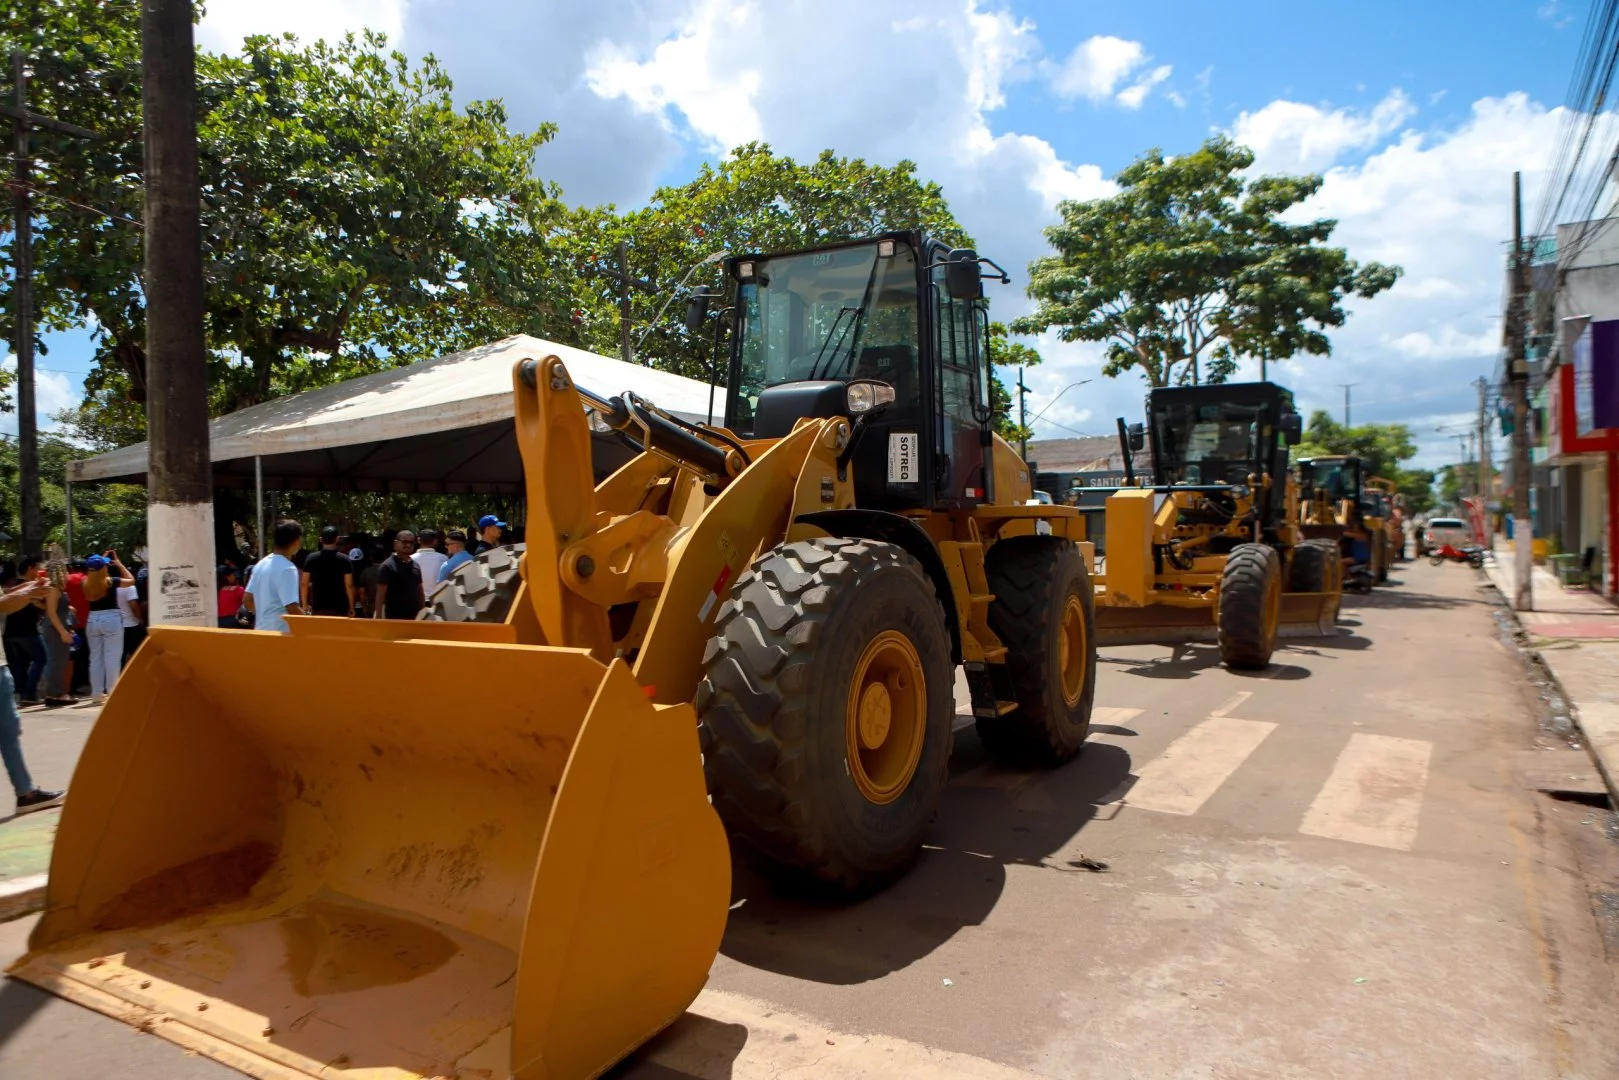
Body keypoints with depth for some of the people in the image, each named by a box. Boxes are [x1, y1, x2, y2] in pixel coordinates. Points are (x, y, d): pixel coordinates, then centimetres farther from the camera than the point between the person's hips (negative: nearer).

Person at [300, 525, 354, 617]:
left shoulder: (311, 558, 1)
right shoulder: (344, 559, -6)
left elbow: (304, 583, 2)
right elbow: (349, 585, -9)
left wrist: (305, 605, 12)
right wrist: (351, 607, -1)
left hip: (318, 607, 2)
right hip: (339, 608, -2)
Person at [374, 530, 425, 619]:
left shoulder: (416, 566, 12)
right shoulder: (387, 566, -7)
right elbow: (380, 595, -10)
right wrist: (378, 618, -16)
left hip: (414, 617, 7)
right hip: (394, 617, -7)